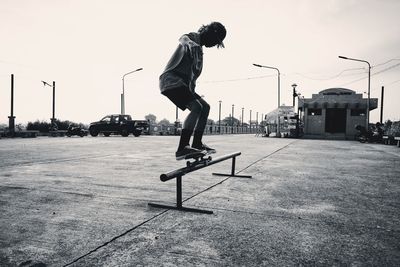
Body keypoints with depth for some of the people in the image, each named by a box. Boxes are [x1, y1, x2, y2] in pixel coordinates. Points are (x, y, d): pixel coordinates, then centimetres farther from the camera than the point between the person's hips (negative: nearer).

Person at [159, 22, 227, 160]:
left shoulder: (199, 48, 24)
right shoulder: (193, 37, -4)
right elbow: (183, 38, -30)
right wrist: (189, 43, -54)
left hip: (184, 83, 10)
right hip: (171, 80, -10)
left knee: (205, 107, 10)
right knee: (196, 107, -24)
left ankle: (197, 144, 16)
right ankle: (182, 149, -28)